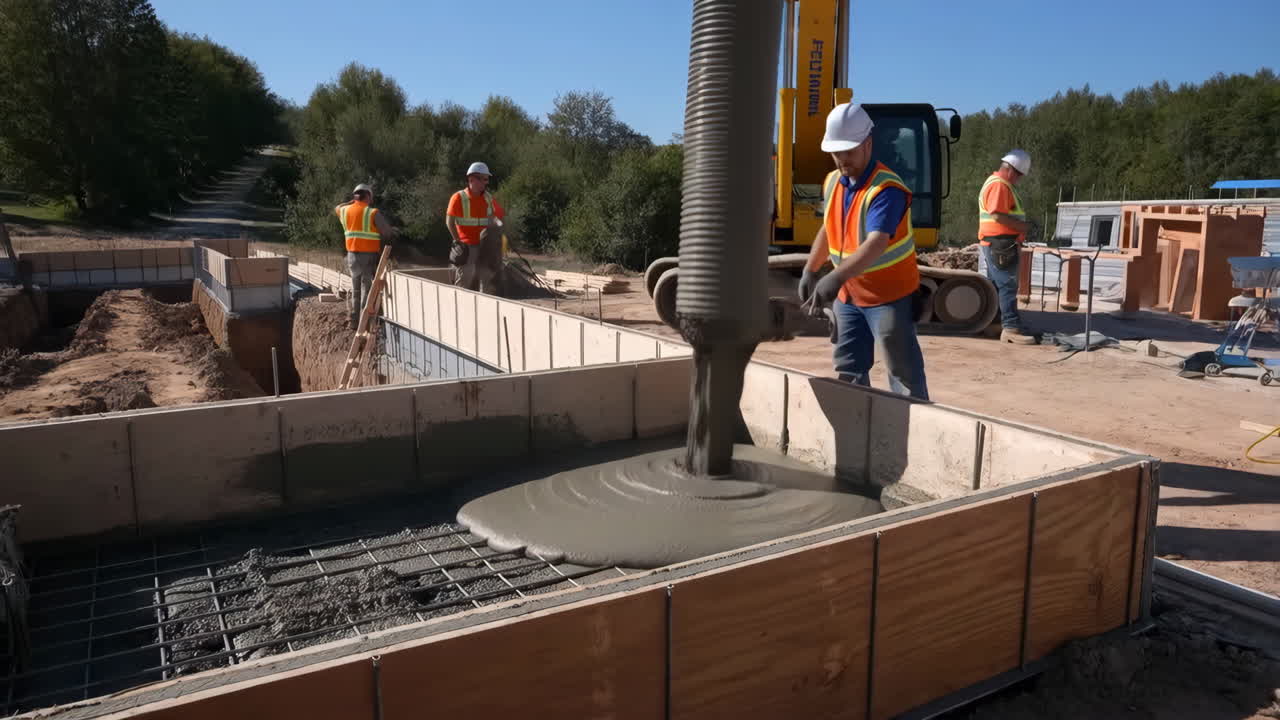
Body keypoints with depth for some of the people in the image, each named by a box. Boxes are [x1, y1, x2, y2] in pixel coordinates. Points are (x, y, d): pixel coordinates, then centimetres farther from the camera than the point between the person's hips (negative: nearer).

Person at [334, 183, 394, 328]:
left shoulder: (345, 210, 8)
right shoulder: (373, 213, -10)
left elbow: (337, 209, 33)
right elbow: (388, 233, -11)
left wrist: (352, 201, 29)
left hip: (352, 255, 6)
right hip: (369, 256, -6)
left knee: (356, 289, 17)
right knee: (367, 289, -3)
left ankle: (355, 320, 21)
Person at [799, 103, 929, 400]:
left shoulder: (886, 190, -24)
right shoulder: (832, 183, 2)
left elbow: (876, 244, -38)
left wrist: (836, 277, -51)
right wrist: (810, 270, 11)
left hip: (889, 295, -8)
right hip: (848, 296, 8)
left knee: (904, 375, 0)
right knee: (848, 373, 15)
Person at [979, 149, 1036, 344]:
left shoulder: (1001, 184, 21)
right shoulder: (999, 185, -14)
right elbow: (997, 215, -24)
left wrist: (1021, 225, 13)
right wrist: (1021, 226, -15)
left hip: (998, 244, 11)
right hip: (1001, 244, -11)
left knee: (996, 285, 14)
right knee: (1007, 285, -12)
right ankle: (1012, 327, -14)